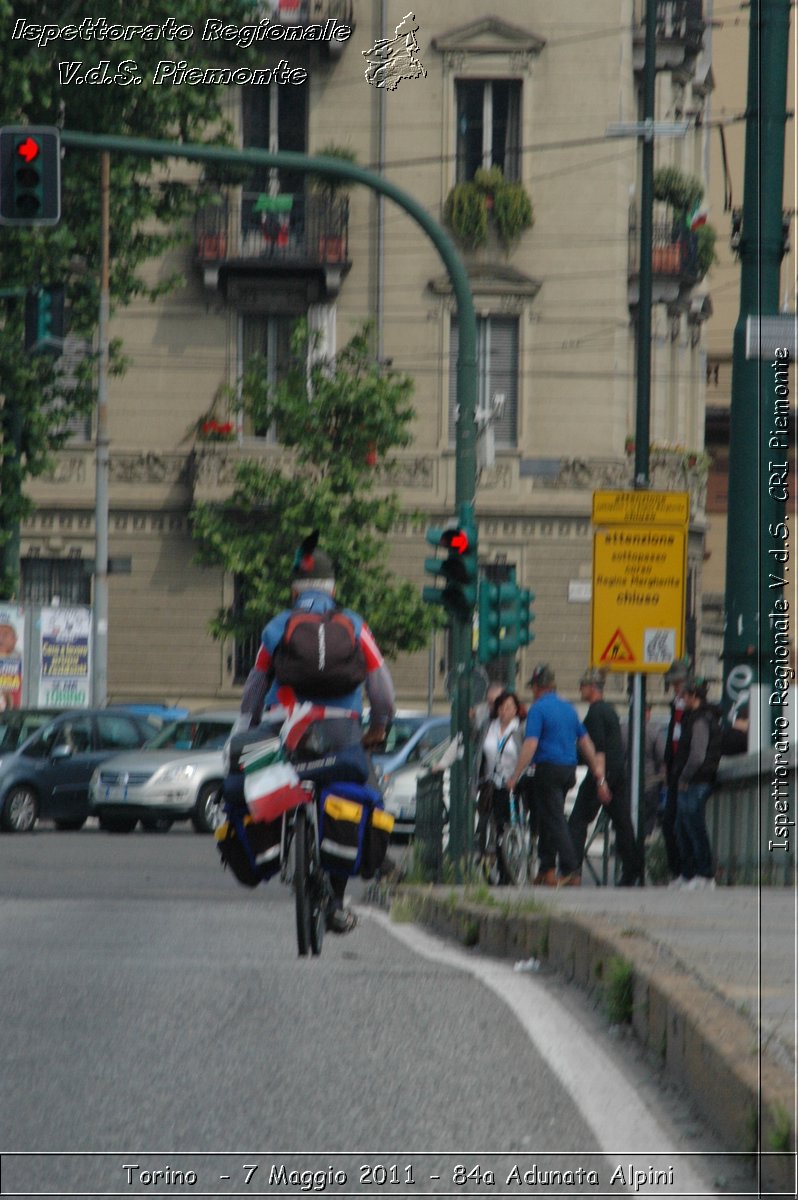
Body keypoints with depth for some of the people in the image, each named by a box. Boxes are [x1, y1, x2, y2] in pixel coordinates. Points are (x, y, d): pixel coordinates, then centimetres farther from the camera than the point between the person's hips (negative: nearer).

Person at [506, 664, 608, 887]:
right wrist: (599, 776, 19)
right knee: (548, 819, 16)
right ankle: (546, 869, 17)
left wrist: (515, 776, -15)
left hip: (548, 768, -7)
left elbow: (530, 745, -17)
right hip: (569, 768, 7)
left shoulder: (538, 709, -8)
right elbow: (586, 743, 16)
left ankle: (571, 871, -16)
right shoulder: (568, 708, 15)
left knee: (555, 821, -8)